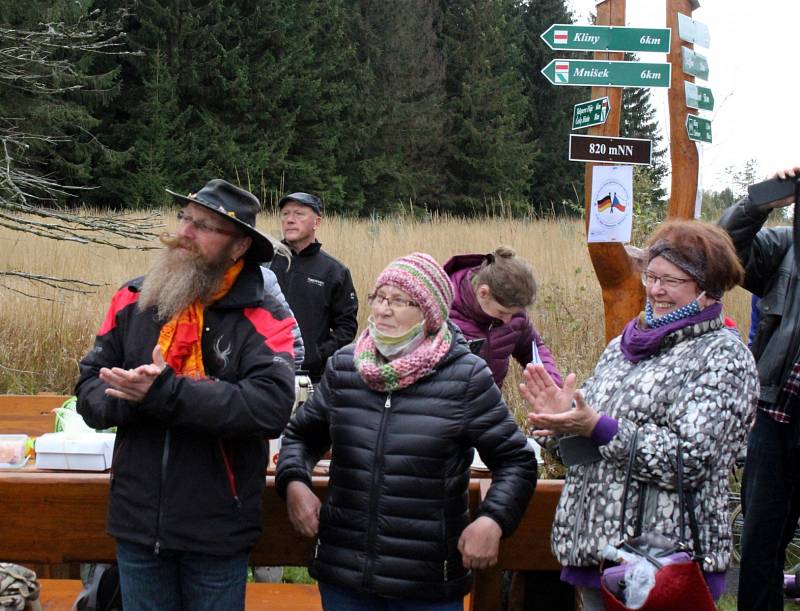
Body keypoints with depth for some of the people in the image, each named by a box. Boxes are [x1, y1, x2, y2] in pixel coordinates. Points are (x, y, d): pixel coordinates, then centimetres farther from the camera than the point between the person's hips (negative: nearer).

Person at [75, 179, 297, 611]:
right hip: (138, 524, 3)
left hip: (217, 531, -3)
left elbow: (271, 406, -25)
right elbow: (89, 389, 2)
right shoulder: (134, 300, 3)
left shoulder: (262, 319, -10)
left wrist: (164, 393, -27)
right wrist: (131, 397, -21)